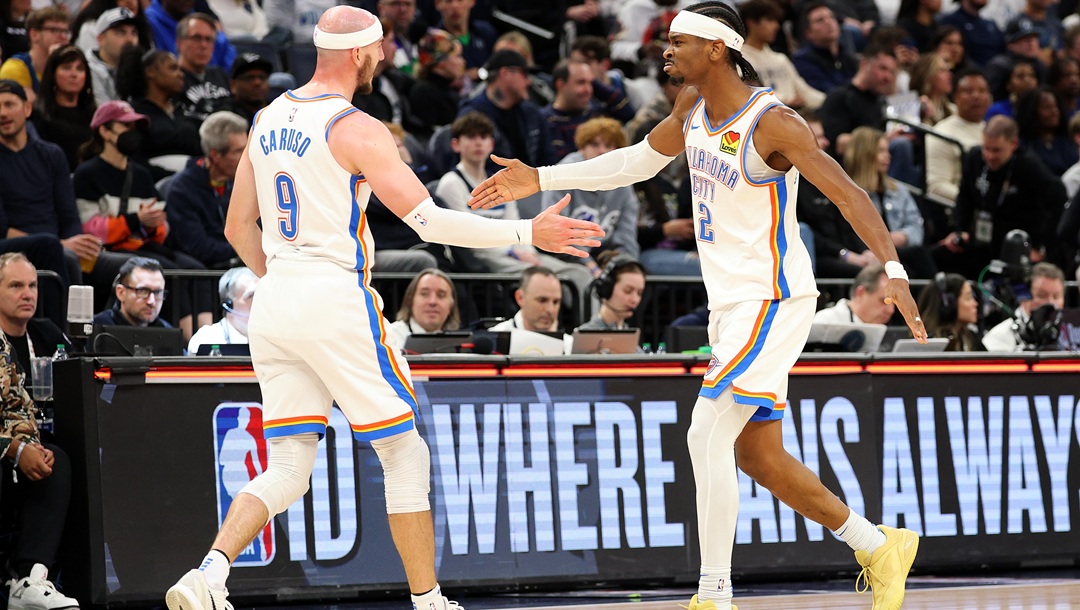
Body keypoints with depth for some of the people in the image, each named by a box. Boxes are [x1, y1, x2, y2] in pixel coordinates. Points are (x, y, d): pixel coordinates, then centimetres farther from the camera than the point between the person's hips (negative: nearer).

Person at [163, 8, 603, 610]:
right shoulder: (357, 129, -10)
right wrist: (528, 233, -13)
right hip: (337, 302, -7)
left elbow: (239, 229, 18)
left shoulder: (268, 120, 12)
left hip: (274, 307, 7)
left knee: (286, 469, 8)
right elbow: (428, 220, -17)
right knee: (405, 454, 7)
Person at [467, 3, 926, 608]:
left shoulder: (773, 123, -19)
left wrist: (895, 272, -34)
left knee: (708, 438, -16)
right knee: (759, 457, 12)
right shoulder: (694, 105, 6)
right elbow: (639, 161, 23)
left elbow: (851, 195, -22)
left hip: (772, 302, -9)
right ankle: (880, 547, 26)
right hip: (731, 304, 9)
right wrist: (540, 179, 21)